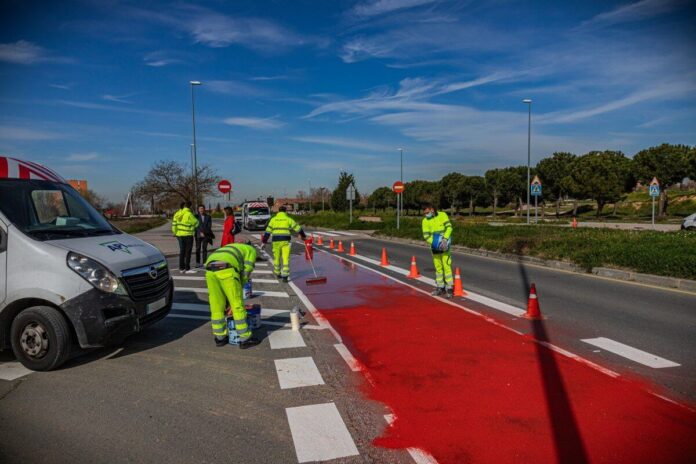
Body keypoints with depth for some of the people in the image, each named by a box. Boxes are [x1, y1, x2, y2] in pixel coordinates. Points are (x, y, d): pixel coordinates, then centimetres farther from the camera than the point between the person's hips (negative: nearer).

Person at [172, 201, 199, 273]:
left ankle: (181, 268, 16)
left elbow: (174, 224, 7)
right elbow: (196, 223, -7)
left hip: (179, 235, 7)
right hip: (188, 235, -6)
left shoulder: (177, 214, 6)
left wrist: (175, 232, 16)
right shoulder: (189, 214, -15)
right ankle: (187, 269, 0)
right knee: (188, 252, 0)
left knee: (182, 251, 14)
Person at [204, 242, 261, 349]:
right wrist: (235, 299, 18)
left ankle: (220, 337, 29)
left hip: (210, 270, 6)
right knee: (238, 306, 4)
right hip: (226, 271, -6)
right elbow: (245, 274, 12)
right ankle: (245, 339, 12)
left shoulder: (229, 250, 42)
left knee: (216, 306, 18)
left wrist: (228, 301, 38)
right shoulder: (251, 250, 25)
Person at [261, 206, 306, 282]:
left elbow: (268, 231, 6)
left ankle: (277, 274, 29)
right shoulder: (288, 219, 6)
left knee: (276, 258, 15)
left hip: (276, 241, 2)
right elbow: (298, 228, 9)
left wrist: (264, 241, 9)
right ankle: (285, 276, -9)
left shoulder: (273, 219, 10)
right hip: (285, 241, -2)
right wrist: (303, 236, 23)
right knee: (285, 258, -3)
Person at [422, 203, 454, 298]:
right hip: (435, 247, 3)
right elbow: (426, 236, -5)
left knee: (446, 266, -8)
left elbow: (449, 227, -9)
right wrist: (435, 243, -19)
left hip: (444, 246, -3)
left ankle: (449, 288, -3)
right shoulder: (425, 221, -2)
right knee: (438, 267, 10)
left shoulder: (442, 215, -5)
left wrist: (445, 239, -22)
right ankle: (440, 287, 20)